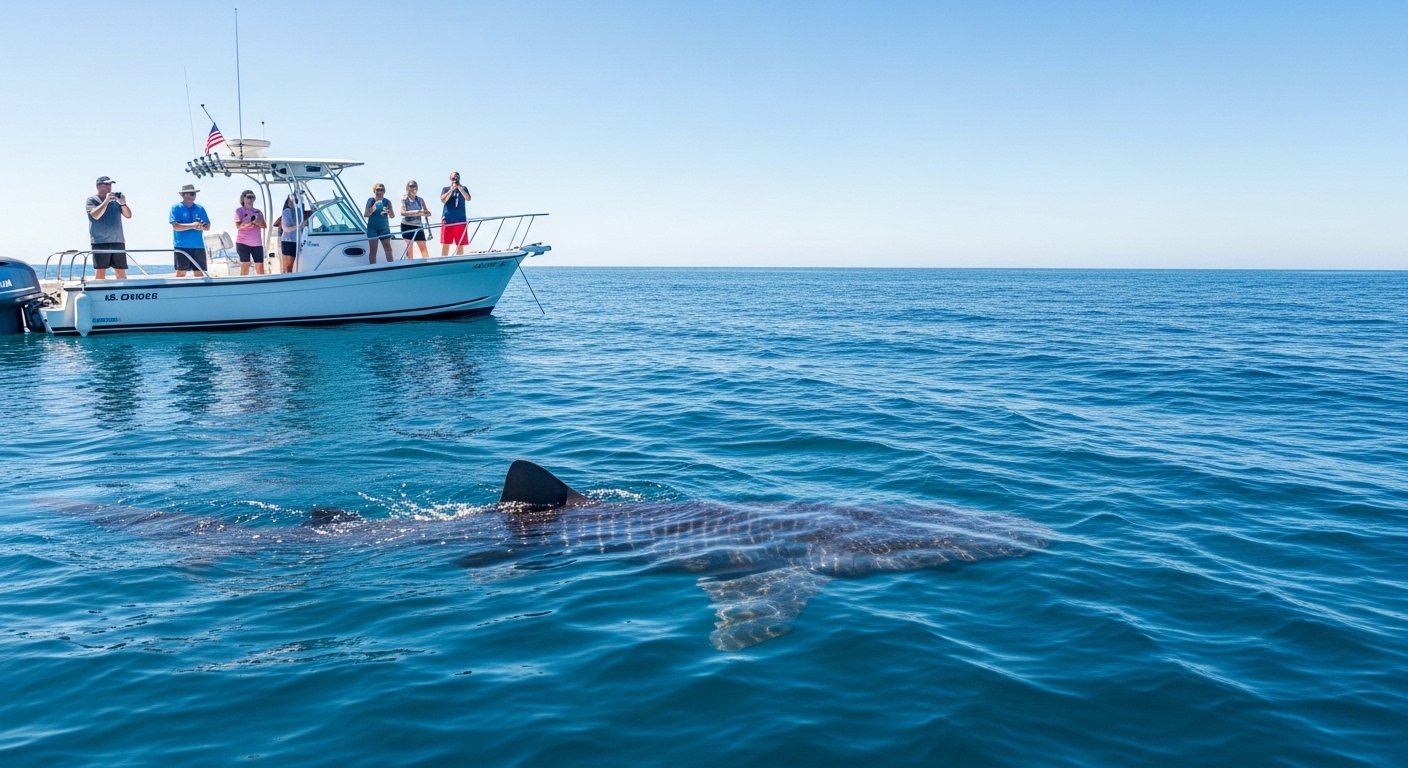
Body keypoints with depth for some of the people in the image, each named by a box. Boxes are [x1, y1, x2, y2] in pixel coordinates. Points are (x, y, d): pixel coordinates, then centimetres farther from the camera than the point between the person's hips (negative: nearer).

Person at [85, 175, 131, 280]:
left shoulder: (116, 200, 15)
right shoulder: (91, 200, 4)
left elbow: (128, 215, 10)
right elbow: (95, 215, -13)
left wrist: (123, 203, -8)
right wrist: (106, 201, -17)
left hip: (118, 241, 4)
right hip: (100, 242, -4)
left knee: (121, 272, 4)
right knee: (100, 272, -8)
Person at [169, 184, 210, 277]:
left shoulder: (200, 209, 12)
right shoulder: (176, 208, 1)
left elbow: (208, 226, 10)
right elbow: (175, 226, -11)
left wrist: (202, 227, -13)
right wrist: (191, 225, -23)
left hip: (198, 246, 4)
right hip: (182, 246, -4)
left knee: (200, 272, 3)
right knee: (181, 272, -7)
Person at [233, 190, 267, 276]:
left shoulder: (258, 212, 14)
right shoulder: (239, 211, 3)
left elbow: (264, 226, 7)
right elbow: (238, 225, -9)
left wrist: (259, 221, -14)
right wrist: (251, 222, -21)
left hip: (257, 243, 3)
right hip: (243, 243, -3)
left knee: (260, 266, -2)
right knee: (245, 266, -8)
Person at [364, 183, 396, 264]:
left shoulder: (387, 201, 1)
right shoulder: (371, 200, -5)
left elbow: (392, 216, 1)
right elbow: (365, 214, -11)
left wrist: (389, 211, -23)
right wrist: (374, 206, -26)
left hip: (384, 228, 2)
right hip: (372, 228, -2)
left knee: (388, 249, 2)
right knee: (373, 251, 1)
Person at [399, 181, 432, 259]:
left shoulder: (420, 200, 4)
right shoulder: (404, 200, -4)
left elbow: (427, 212, 3)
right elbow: (402, 212, -19)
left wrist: (425, 213, -22)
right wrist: (414, 212, -33)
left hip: (418, 226, 2)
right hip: (407, 226, -2)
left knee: (423, 247, -4)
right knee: (409, 248, 4)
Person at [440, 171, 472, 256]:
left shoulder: (463, 189, 10)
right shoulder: (446, 189, 9)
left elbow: (468, 198, -8)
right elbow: (443, 200, -8)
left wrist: (459, 188, -17)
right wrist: (451, 189, -14)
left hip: (460, 220, 1)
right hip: (447, 220, -1)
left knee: (460, 244, 1)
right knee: (446, 243, -2)